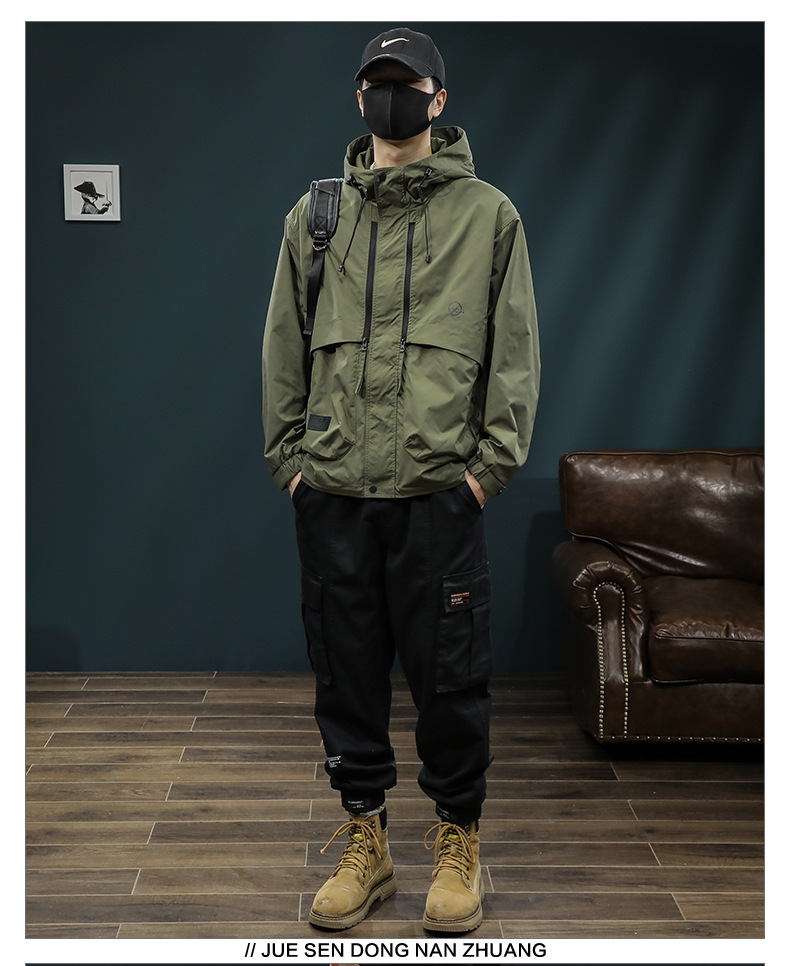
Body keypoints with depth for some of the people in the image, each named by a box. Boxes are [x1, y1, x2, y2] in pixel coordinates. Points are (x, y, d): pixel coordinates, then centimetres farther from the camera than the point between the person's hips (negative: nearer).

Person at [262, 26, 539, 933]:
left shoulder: (488, 213, 5)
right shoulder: (314, 214, 12)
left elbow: (515, 349, 3)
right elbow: (284, 344, 13)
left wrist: (491, 462, -5)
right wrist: (288, 455, 6)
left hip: (440, 493, -2)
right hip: (331, 492, 3)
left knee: (450, 678, 4)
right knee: (347, 673, 10)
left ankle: (457, 843, 23)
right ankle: (364, 842, 26)